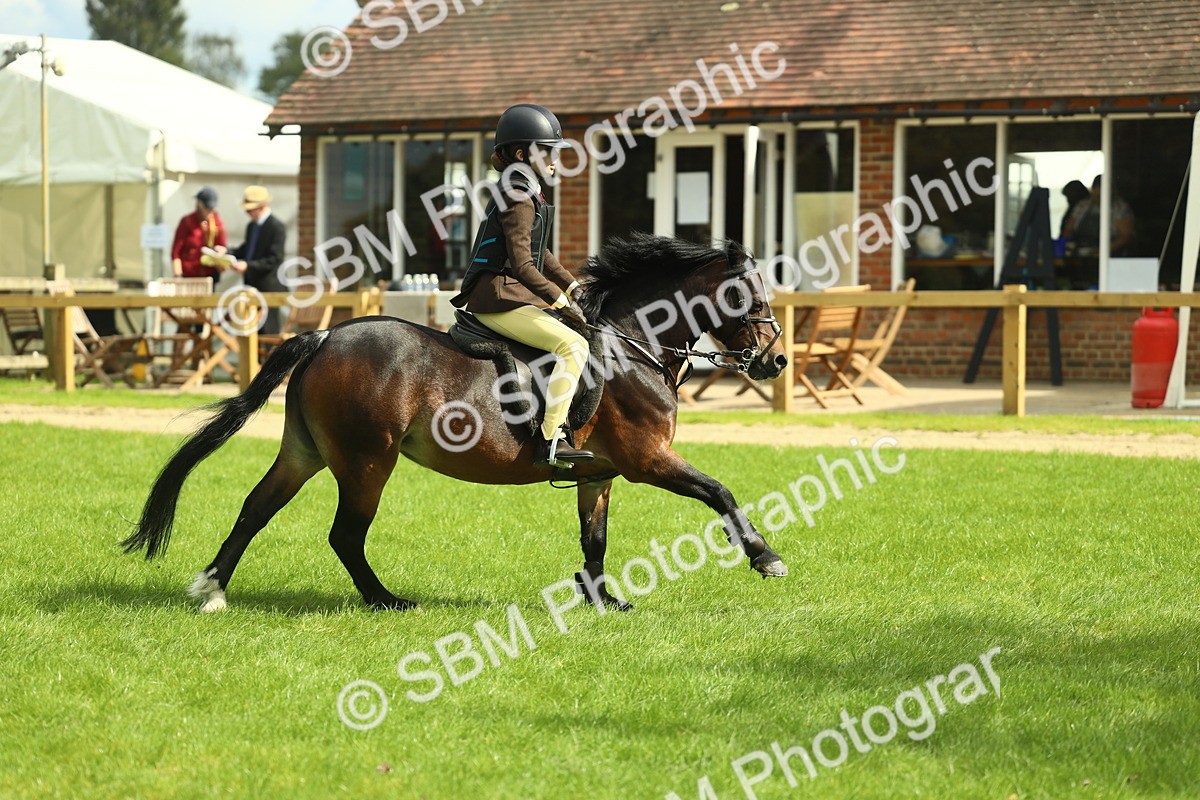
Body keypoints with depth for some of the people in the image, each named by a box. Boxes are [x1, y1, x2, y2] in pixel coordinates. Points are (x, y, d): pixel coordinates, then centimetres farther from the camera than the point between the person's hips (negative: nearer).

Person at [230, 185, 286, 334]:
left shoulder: (277, 227, -12)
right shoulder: (252, 226, 14)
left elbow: (274, 260, -17)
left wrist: (247, 265, -25)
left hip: (268, 287, -8)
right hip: (251, 285, 8)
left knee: (267, 330, -7)